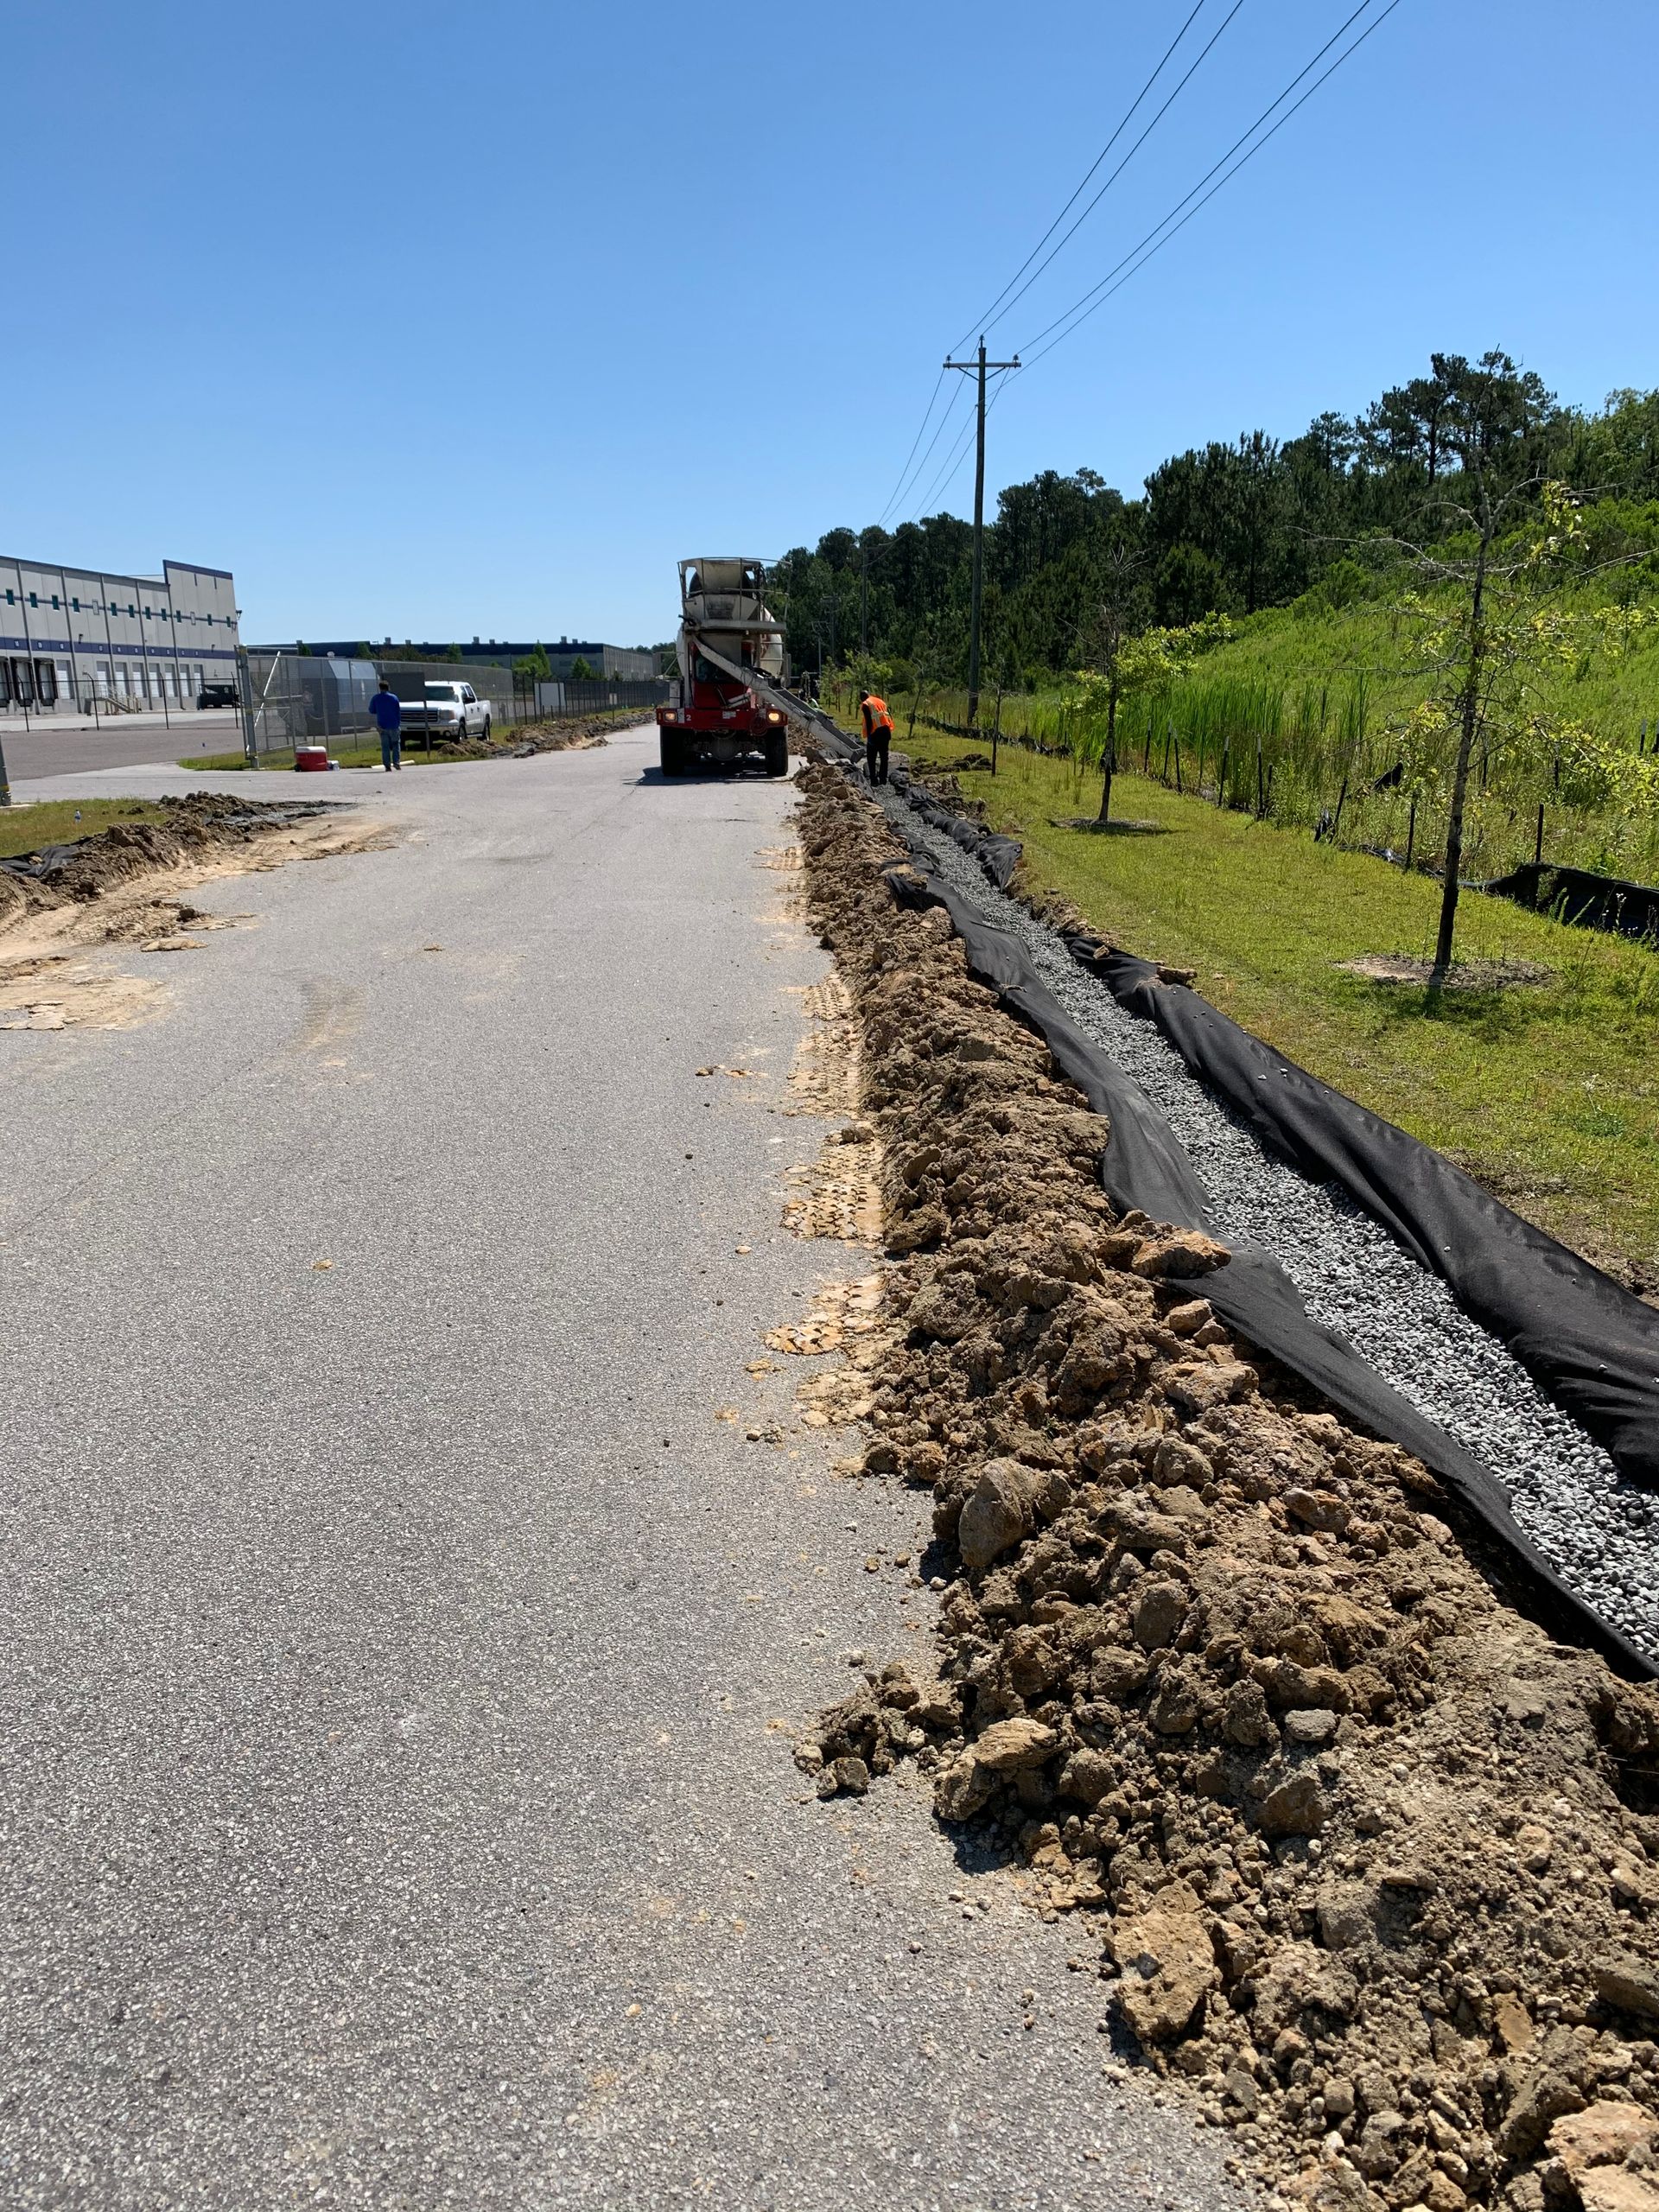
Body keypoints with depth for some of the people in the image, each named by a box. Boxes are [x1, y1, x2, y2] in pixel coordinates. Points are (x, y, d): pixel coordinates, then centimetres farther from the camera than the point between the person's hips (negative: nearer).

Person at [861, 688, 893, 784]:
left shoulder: (866, 704, -1)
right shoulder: (880, 701, 20)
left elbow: (868, 721, -12)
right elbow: (889, 717, 17)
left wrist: (868, 736, -11)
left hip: (875, 733, -6)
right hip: (886, 731, 6)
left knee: (871, 758, 2)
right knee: (884, 756, 12)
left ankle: (874, 780, -4)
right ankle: (883, 779, 13)